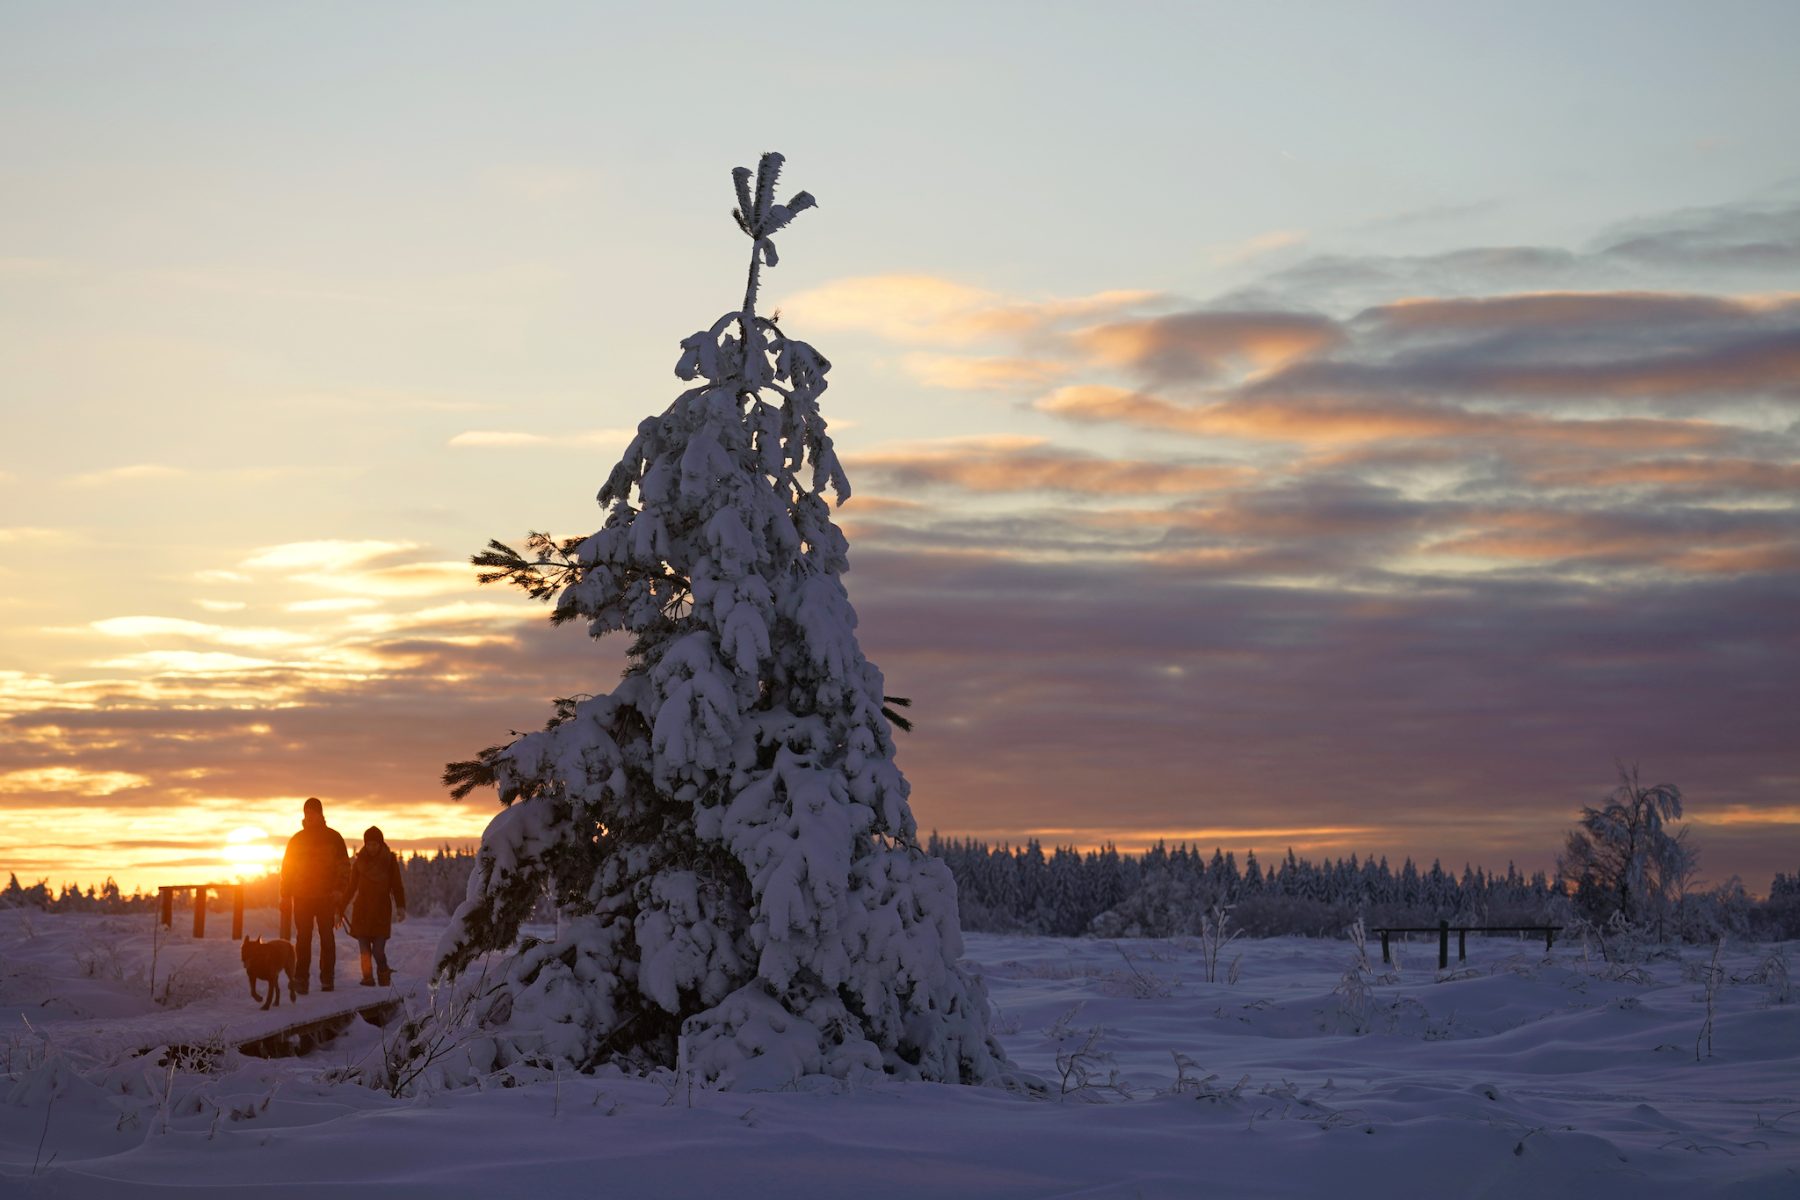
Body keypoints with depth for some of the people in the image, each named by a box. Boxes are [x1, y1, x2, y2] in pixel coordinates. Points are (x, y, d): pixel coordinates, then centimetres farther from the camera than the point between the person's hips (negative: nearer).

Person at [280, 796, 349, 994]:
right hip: (302, 896, 1)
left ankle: (327, 978, 3)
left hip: (326, 896, -1)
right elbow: (287, 868, 13)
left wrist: (338, 890, -10)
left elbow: (343, 866, 3)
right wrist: (286, 895, 4)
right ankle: (301, 978, -5)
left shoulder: (333, 837, 5)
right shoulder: (297, 840, 11)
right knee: (303, 938, -4)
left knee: (326, 938, -1)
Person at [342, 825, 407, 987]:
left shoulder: (389, 860, 1)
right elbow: (351, 888, 14)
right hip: (362, 910, 2)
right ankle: (368, 978, 5)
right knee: (364, 949, -5)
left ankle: (384, 975, 13)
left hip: (382, 909, -2)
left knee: (378, 950, -10)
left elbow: (396, 886, 1)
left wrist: (401, 907, -13)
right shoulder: (360, 861, 7)